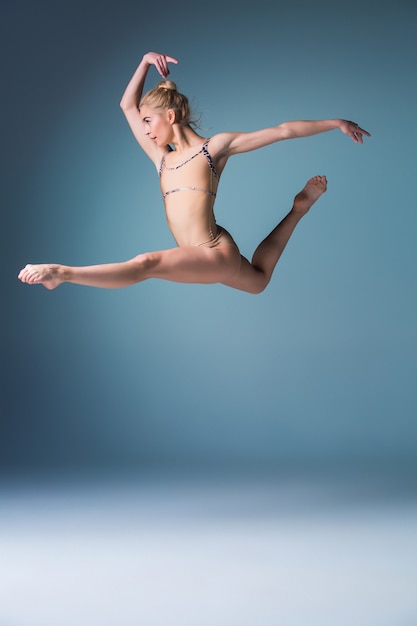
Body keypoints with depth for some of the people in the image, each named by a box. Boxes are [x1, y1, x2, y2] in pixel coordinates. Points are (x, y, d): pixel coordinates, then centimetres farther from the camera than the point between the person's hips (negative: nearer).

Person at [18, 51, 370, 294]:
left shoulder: (215, 146, -1)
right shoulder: (162, 158, 15)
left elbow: (281, 132, 2)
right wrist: (145, 62, 14)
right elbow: (127, 105, 21)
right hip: (206, 262, 9)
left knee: (147, 264, -34)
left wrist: (335, 123, 4)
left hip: (216, 254, -9)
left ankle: (62, 273, -39)